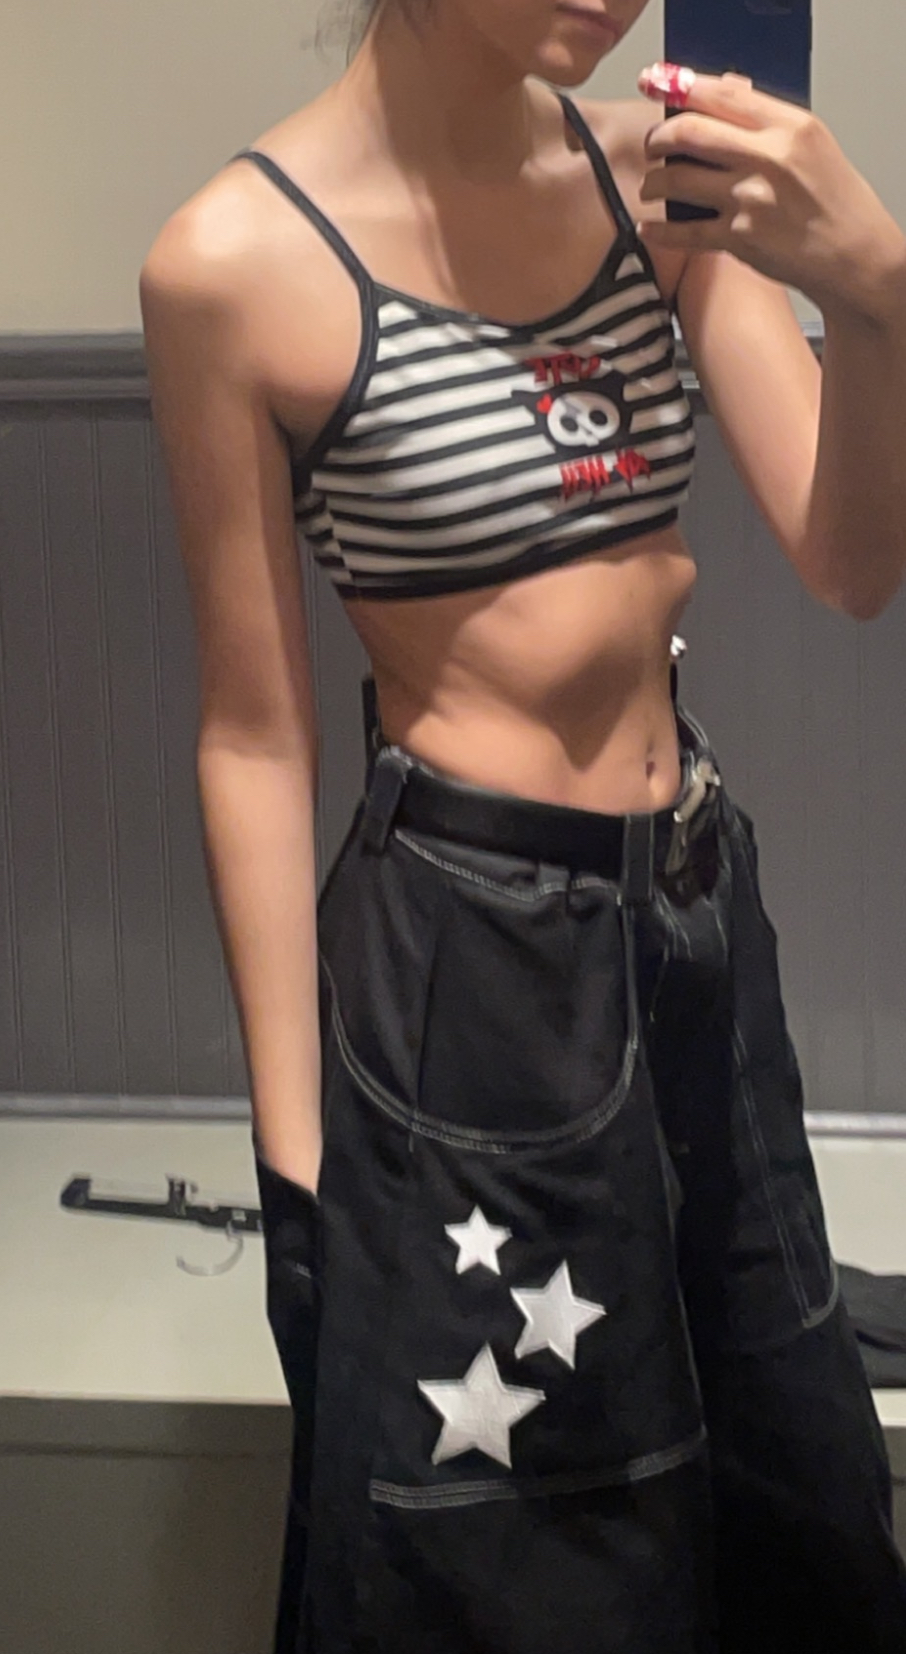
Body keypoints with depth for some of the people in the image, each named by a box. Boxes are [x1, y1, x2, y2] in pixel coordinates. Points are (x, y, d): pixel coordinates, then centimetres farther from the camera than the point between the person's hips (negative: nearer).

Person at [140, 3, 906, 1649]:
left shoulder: (660, 175, -2)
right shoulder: (238, 263, -16)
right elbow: (255, 740, -11)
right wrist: (294, 1145, -8)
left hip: (702, 911, 6)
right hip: (465, 963, -5)